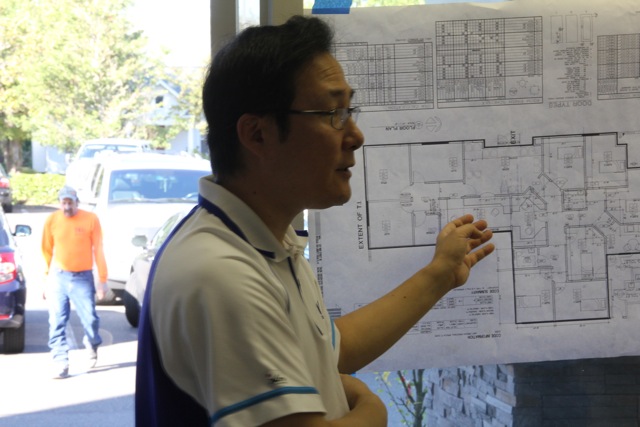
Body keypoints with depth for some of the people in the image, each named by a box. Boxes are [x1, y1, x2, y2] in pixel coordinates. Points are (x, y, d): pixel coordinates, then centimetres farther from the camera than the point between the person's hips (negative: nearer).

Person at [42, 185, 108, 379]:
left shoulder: (90, 219, -4)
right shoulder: (52, 220, 1)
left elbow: (98, 251, -1)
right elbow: (47, 251, 7)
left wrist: (102, 280, -3)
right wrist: (46, 279, 6)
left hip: (83, 277, -1)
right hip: (58, 277, 1)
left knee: (90, 319, 0)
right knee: (57, 322, -4)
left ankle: (92, 345, 31)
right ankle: (60, 361, 1)